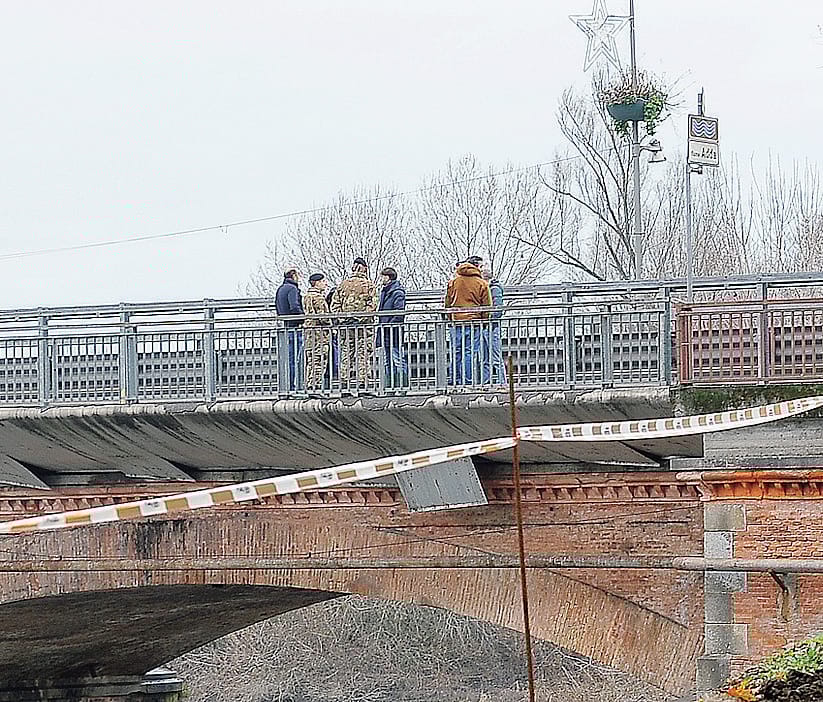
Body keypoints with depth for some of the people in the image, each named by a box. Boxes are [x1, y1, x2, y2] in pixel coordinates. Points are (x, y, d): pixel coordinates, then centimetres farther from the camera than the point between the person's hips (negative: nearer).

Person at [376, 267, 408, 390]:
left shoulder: (397, 292, -11)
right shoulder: (384, 291, 17)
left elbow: (399, 312, -17)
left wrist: (390, 325, -20)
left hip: (394, 332, -10)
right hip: (385, 334, 10)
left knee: (398, 359, -7)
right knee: (387, 361, 10)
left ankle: (401, 384, -6)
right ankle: (390, 384, 14)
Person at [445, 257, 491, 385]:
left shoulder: (453, 282, 8)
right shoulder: (482, 284, -1)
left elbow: (447, 303, 13)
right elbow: (487, 306, 0)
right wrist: (483, 319, 13)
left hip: (456, 322, 3)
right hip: (474, 322, -3)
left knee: (456, 353, 7)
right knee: (471, 353, -2)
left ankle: (456, 381, 7)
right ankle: (468, 381, -5)